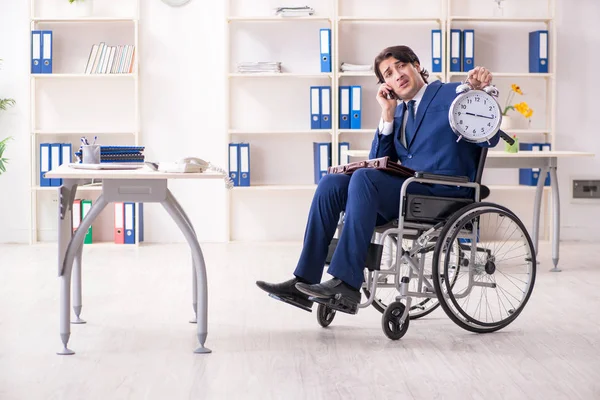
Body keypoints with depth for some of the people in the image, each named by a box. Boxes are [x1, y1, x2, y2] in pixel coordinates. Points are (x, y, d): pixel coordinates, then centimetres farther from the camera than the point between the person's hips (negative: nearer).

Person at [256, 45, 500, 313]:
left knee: (363, 178, -29)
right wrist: (388, 114, 8)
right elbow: (378, 162, 16)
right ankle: (304, 282, -18)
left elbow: (490, 139, -5)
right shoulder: (398, 112, 25)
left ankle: (347, 281, -34)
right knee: (331, 184, -12)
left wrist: (480, 91, -19)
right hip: (405, 193, 7)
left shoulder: (451, 94, 6)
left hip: (443, 193, -7)